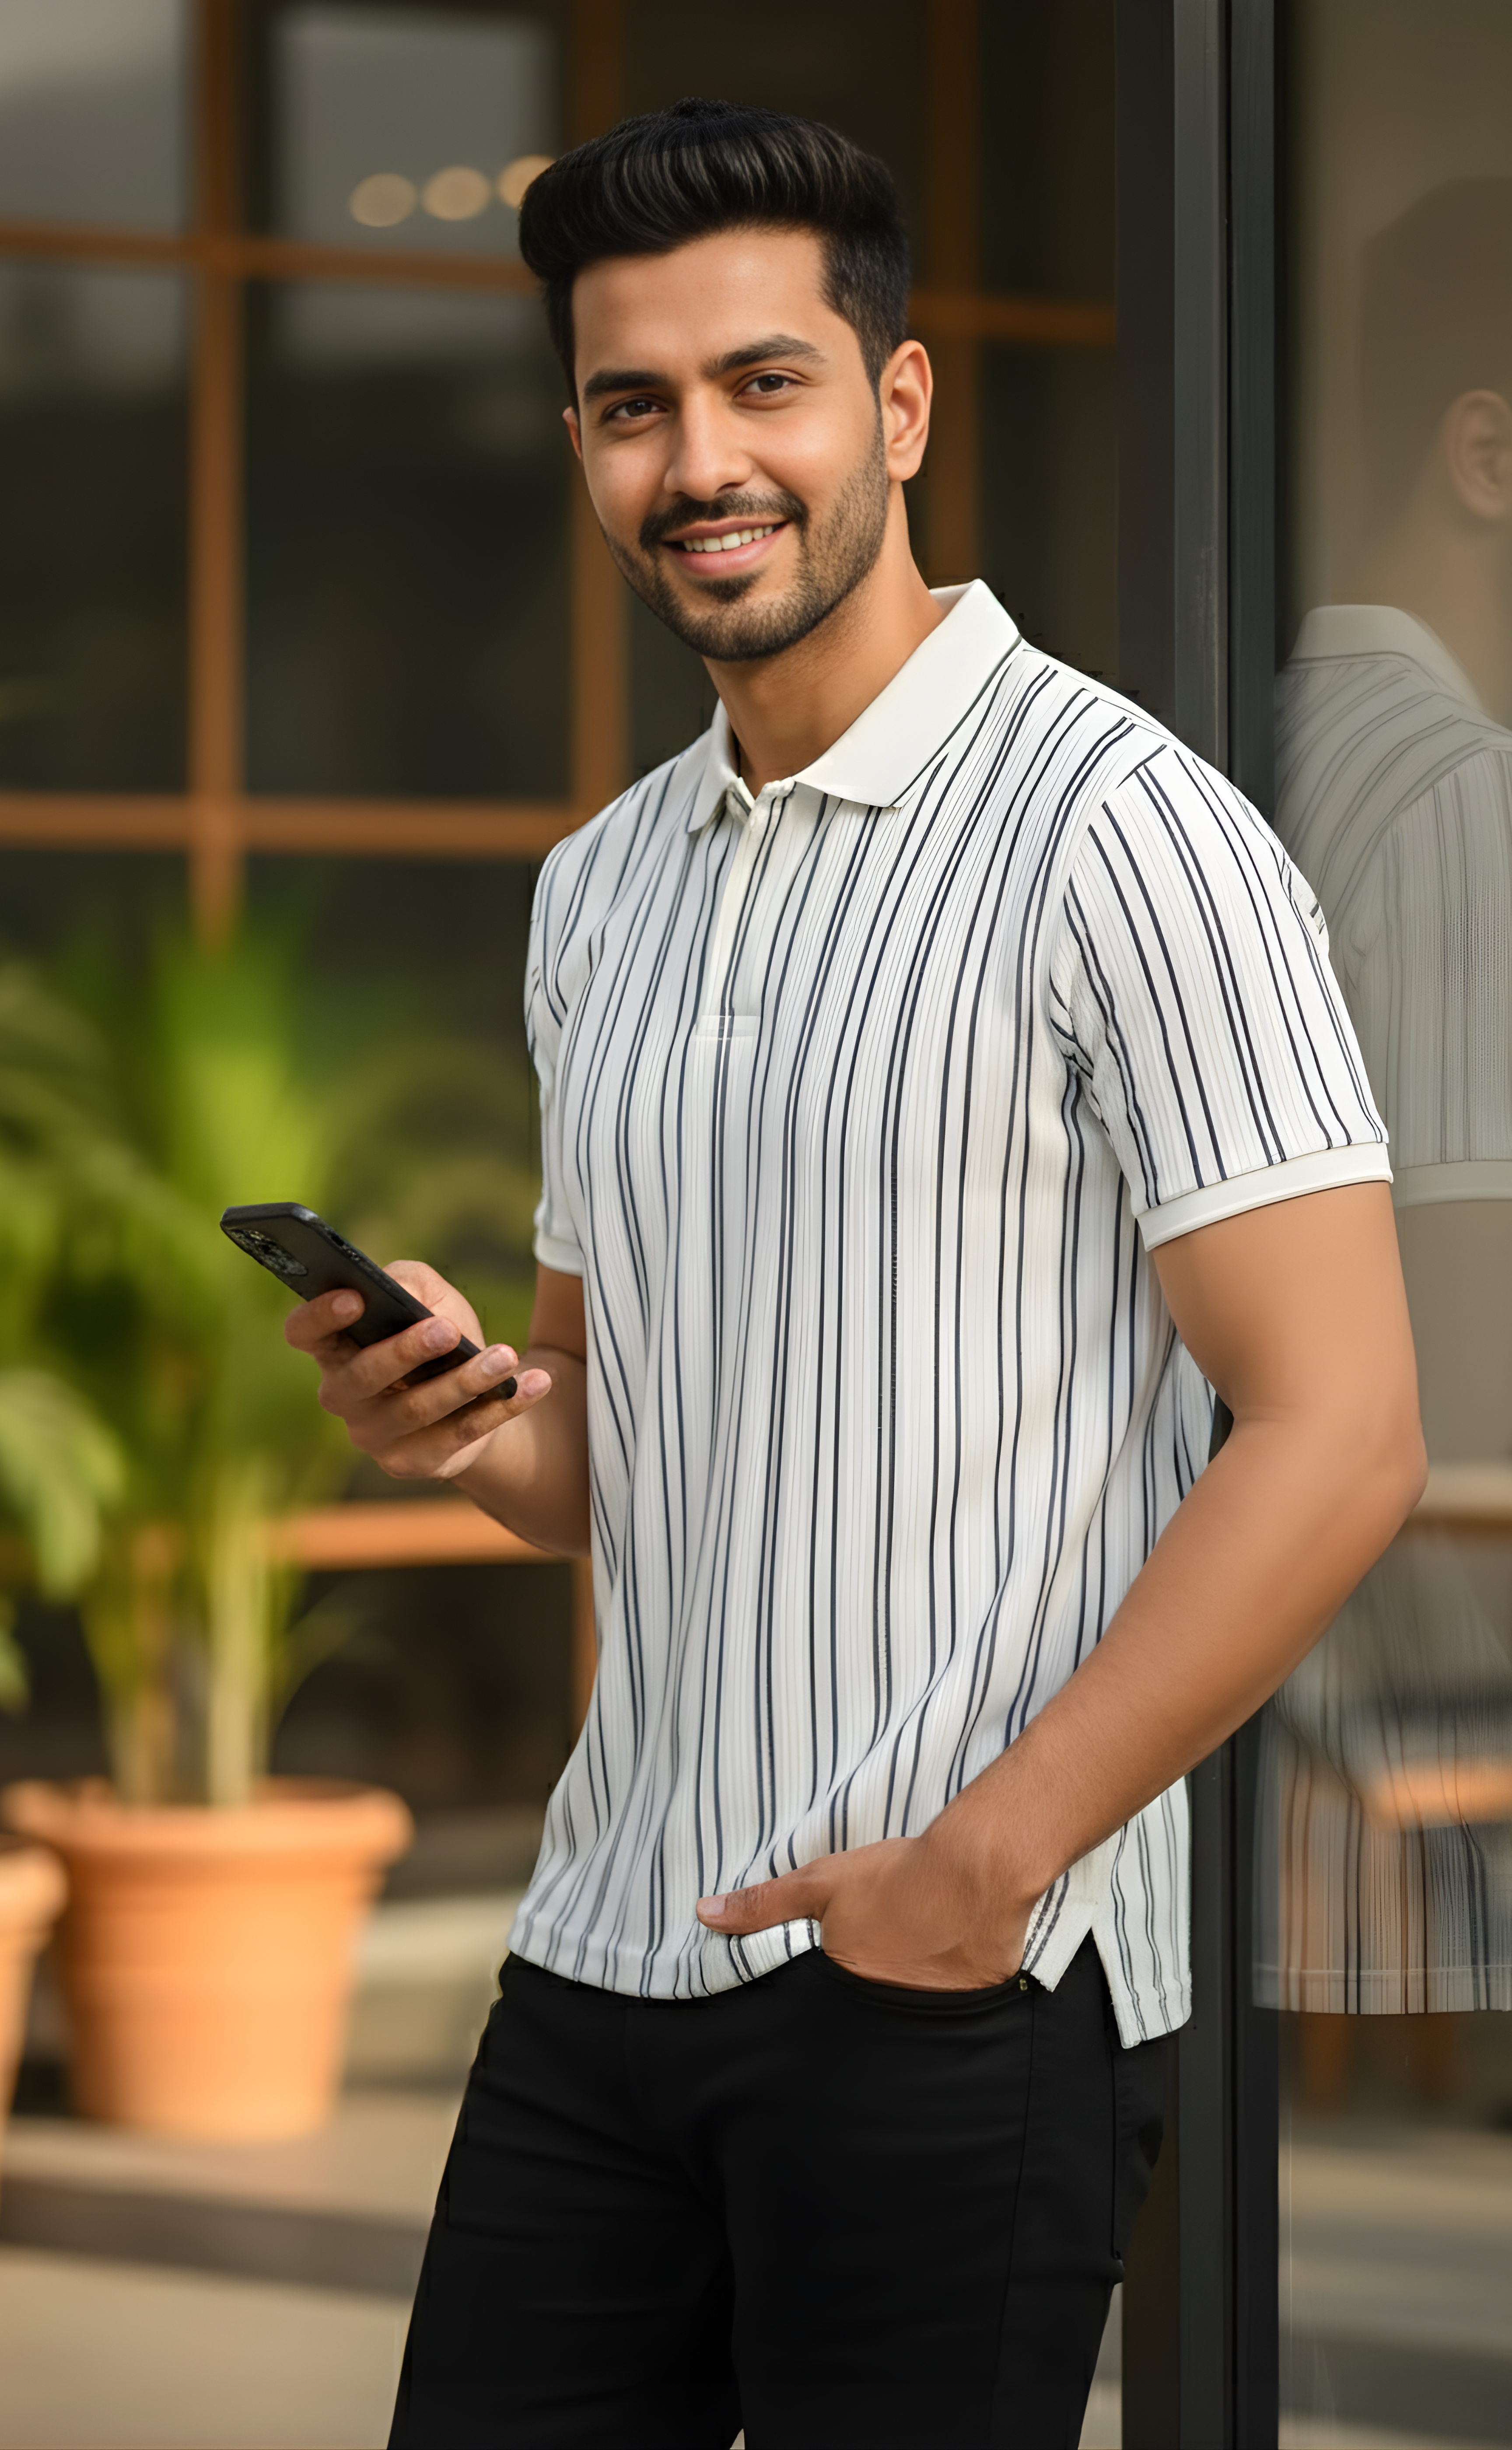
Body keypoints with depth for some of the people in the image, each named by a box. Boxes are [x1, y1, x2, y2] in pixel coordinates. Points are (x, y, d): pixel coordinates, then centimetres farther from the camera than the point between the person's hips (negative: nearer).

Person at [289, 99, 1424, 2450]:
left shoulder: (1124, 832, -9)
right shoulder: (601, 890, 14)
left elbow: (1337, 1432, -14)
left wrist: (989, 1857, -17)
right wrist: (470, 1421, -1)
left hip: (956, 1994, -6)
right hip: (607, 1958, 7)